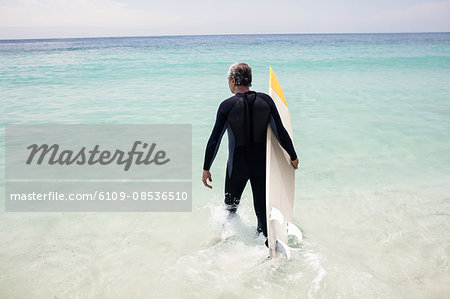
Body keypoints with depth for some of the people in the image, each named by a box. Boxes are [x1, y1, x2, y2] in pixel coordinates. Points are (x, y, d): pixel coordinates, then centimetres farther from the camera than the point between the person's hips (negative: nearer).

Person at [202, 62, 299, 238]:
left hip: (237, 166, -2)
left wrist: (206, 169, -2)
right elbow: (281, 133, -5)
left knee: (230, 206, 21)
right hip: (262, 163, 2)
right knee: (262, 210, 12)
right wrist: (293, 157, 9)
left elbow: (214, 140, -11)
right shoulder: (266, 100, -7)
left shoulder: (227, 106, -13)